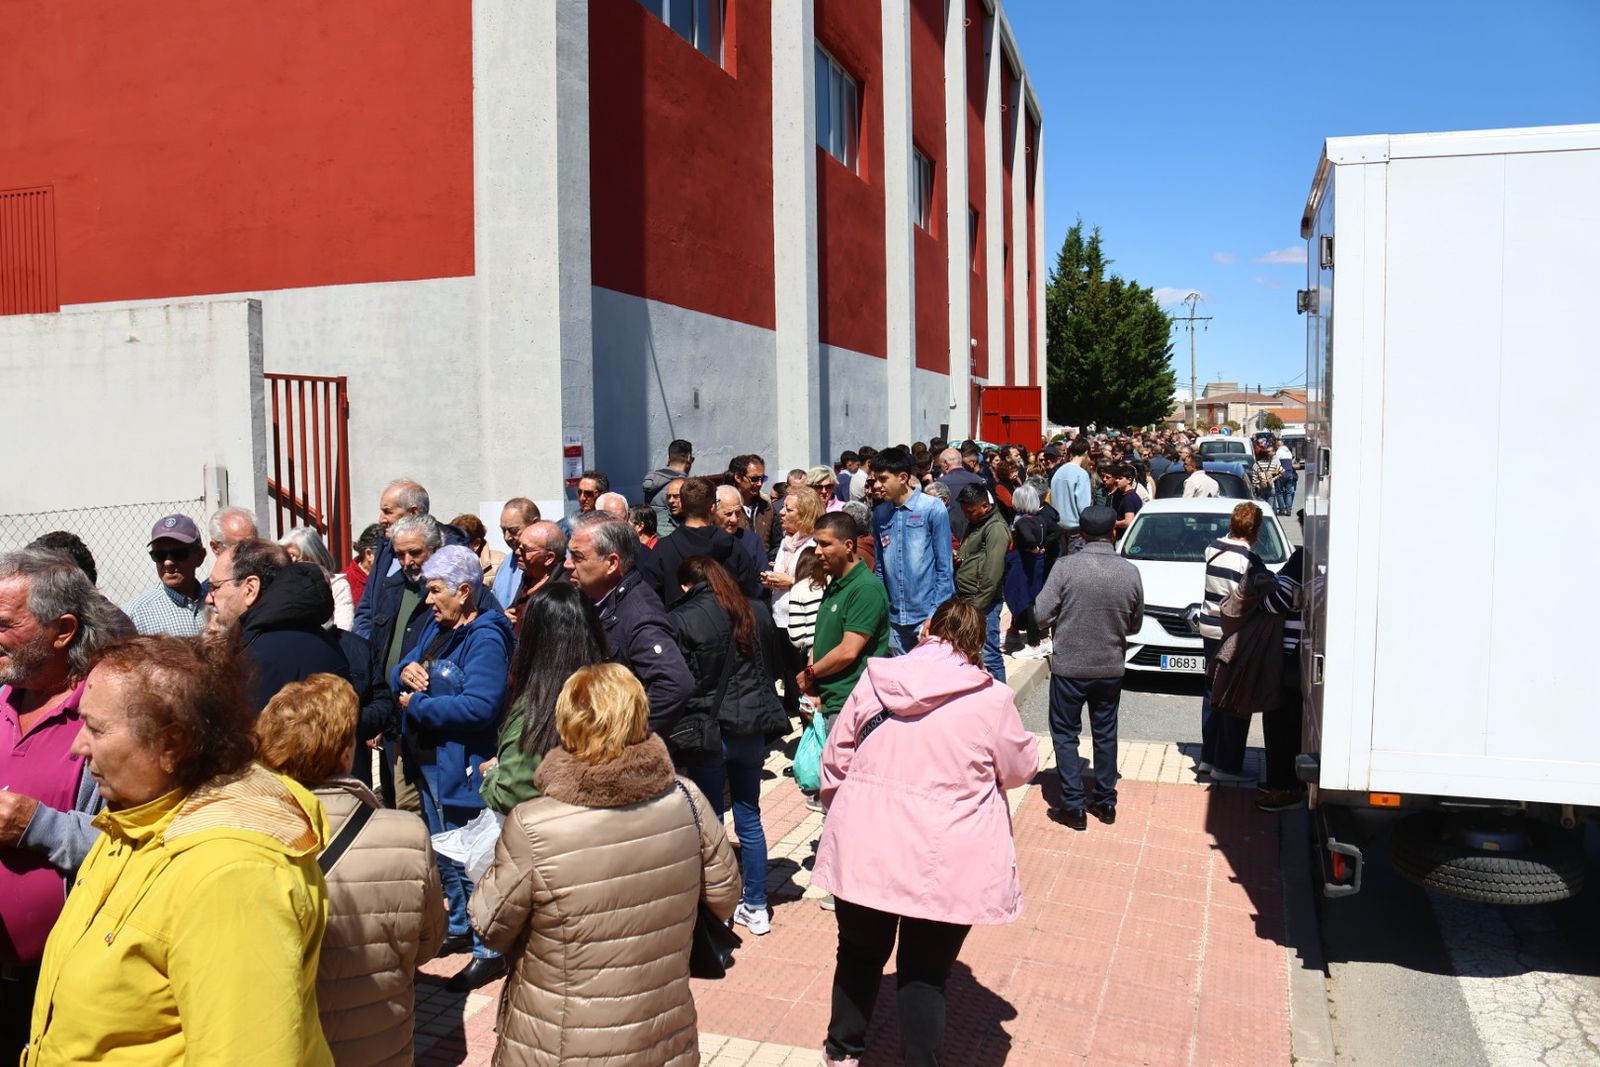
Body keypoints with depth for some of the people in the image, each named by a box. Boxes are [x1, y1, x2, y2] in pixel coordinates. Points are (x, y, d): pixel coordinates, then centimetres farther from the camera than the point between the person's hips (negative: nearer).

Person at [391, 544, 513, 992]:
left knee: (470, 861, -2)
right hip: (427, 762, 10)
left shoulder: (485, 638, -19)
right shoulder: (435, 625, 10)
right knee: (444, 854, 23)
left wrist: (418, 705, -19)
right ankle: (459, 926, 41)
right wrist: (404, 672, -9)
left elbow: (479, 705, -31)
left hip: (461, 767, -10)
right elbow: (398, 674, 16)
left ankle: (491, 950, 11)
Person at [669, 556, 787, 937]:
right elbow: (764, 669, 12)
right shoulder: (746, 614, 7)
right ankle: (756, 907, 22)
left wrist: (678, 737, -3)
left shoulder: (681, 620, -9)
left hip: (707, 733, -4)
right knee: (749, 819, 14)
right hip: (750, 729, 5)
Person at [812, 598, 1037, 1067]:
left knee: (860, 955, 24)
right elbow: (1021, 768, 5)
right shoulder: (992, 699, -9)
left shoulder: (874, 680, -2)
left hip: (864, 851, 3)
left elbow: (834, 761, 5)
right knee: (925, 972, 14)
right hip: (945, 865, -3)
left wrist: (842, 814, 20)